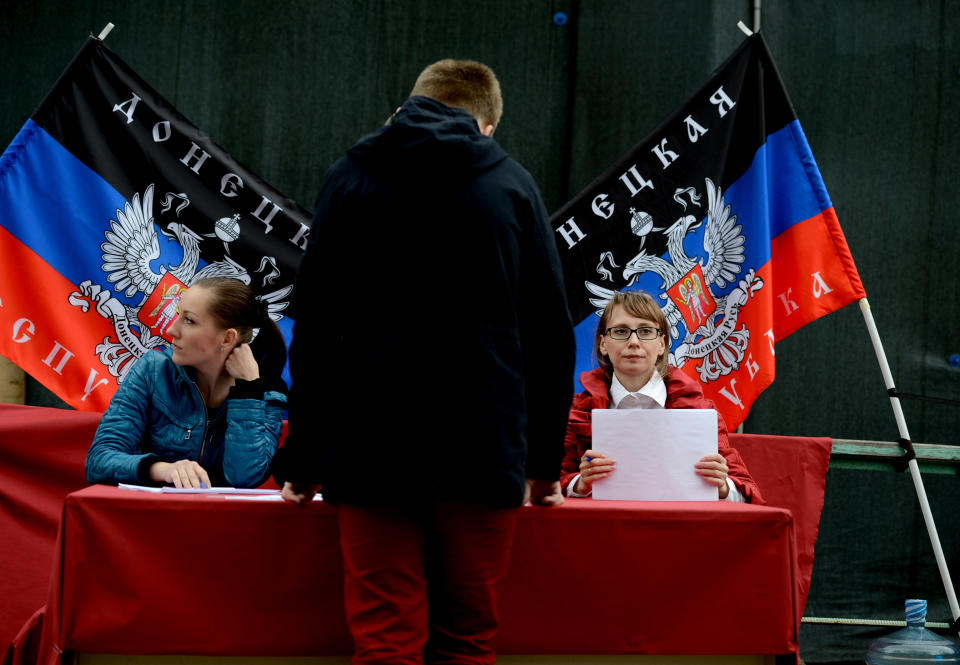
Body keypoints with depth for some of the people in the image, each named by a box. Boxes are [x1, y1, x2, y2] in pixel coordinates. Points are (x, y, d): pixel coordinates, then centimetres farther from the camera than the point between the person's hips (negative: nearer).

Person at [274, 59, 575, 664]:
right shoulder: (511, 184, 9)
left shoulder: (352, 178, 9)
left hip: (371, 450, 0)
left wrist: (302, 460, 11)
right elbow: (551, 334, 9)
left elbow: (314, 331, 6)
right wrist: (546, 462, 16)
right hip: (483, 452, 0)